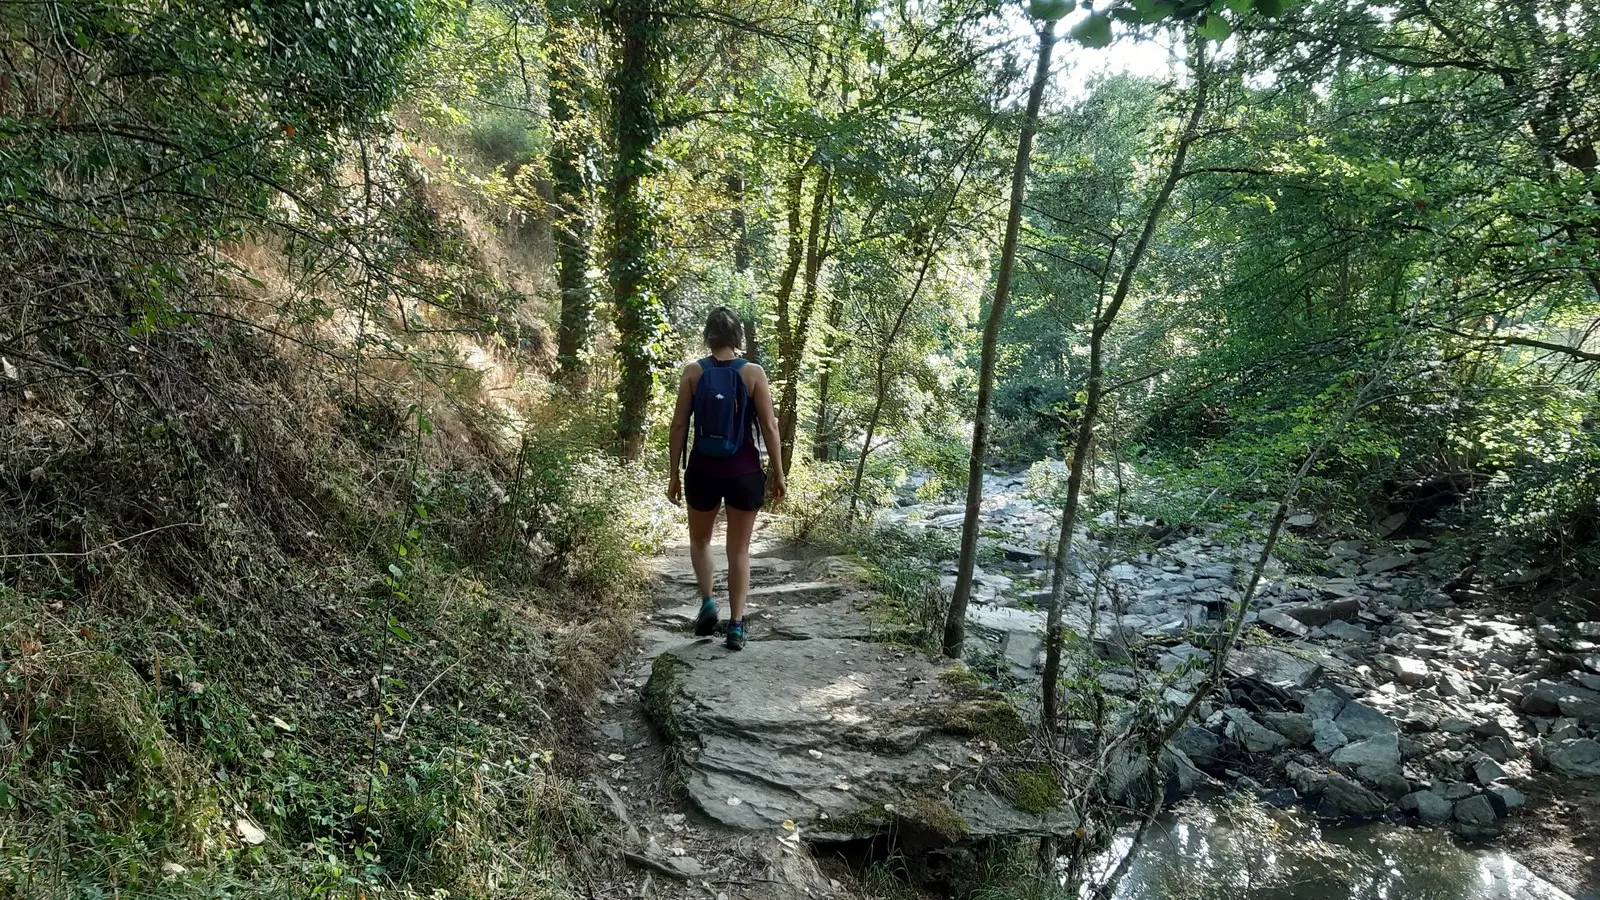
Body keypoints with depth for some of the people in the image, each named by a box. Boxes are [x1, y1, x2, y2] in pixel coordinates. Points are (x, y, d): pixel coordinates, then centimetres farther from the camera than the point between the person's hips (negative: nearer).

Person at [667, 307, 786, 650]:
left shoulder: (693, 371, -1)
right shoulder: (753, 373, -4)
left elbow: (679, 425, -1)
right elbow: (769, 426, -4)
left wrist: (675, 474, 7)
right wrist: (777, 472, 6)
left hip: (703, 469, 1)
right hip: (744, 471, 0)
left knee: (700, 539, 23)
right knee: (739, 550, 9)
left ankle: (708, 601, 5)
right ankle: (736, 625, 8)